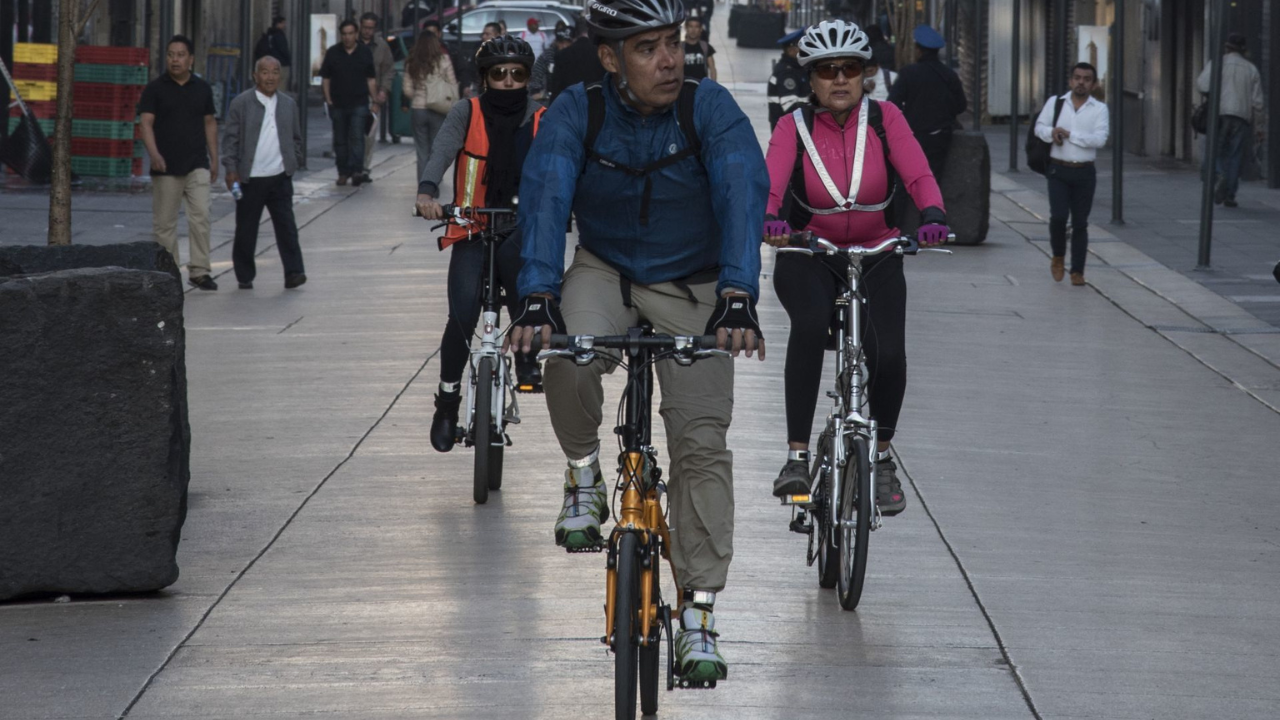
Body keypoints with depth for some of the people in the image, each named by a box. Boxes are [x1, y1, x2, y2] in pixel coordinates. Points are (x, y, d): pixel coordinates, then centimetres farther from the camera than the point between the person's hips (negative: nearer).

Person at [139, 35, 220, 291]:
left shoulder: (202, 88, 10)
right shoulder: (155, 89, 1)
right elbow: (146, 123, -6)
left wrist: (214, 159, 13)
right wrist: (154, 154, -21)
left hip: (197, 164, 2)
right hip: (166, 167, -1)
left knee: (200, 216, -10)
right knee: (164, 222, 2)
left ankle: (199, 270, -8)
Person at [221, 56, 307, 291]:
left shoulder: (289, 105, 11)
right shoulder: (241, 103, -1)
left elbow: (296, 138, 19)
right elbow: (231, 139, -2)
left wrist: (296, 163, 11)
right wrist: (231, 169, -9)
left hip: (280, 177, 2)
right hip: (250, 179, -2)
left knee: (286, 226, -4)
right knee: (246, 229, 5)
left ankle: (293, 272, -3)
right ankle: (245, 276, 15)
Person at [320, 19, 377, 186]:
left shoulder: (365, 53, 5)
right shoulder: (332, 53, 5)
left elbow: (371, 79, 8)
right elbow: (325, 79, 7)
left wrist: (374, 99, 1)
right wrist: (328, 99, -1)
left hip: (359, 103, -2)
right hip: (338, 104, 2)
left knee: (357, 137, -12)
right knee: (340, 140, 6)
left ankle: (357, 171, -18)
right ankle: (343, 172, 14)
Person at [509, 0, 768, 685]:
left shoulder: (710, 109, -20)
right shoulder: (577, 112, -17)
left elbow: (743, 193, -32)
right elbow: (545, 194, -29)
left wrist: (737, 294, -47)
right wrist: (537, 295, -45)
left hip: (691, 288, 0)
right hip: (605, 271, 0)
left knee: (702, 441, -10)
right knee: (566, 352, -32)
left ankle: (698, 614, -3)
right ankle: (584, 475, -3)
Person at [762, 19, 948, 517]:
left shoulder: (884, 119, -4)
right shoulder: (795, 127, -8)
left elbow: (919, 176, -16)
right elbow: (768, 186, -22)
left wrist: (933, 215, -38)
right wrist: (768, 221, -45)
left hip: (876, 257, 1)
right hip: (808, 257, -1)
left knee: (888, 354, -21)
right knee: (810, 323, -34)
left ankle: (882, 457, 7)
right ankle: (797, 456, -28)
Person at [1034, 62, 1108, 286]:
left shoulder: (1099, 109, 1)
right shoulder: (1055, 104, 6)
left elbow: (1100, 139, -11)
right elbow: (1040, 127, 3)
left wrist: (1069, 135, -15)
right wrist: (1051, 132, -19)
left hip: (1084, 173, 0)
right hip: (1058, 170, 0)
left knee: (1080, 223, 4)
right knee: (1058, 216, -13)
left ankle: (1077, 271, 12)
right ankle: (1058, 257, 14)